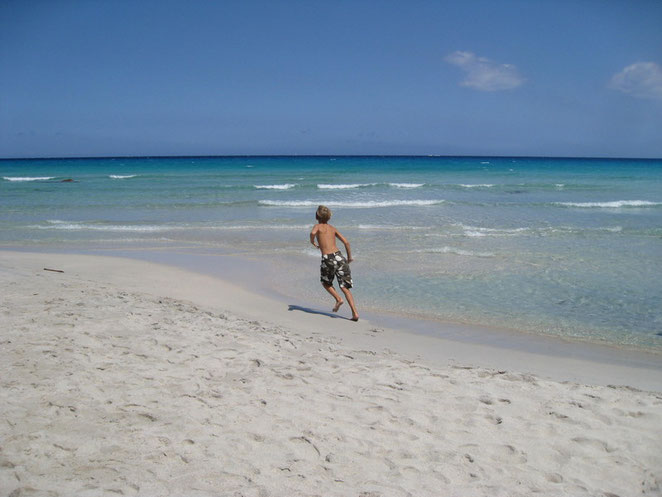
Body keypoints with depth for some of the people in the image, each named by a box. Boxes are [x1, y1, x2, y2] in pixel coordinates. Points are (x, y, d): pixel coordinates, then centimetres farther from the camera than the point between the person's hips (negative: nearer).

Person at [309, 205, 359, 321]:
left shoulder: (318, 226, 8)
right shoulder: (332, 228, 19)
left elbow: (313, 233, -18)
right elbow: (346, 242, 12)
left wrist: (313, 243, 3)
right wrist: (349, 257, 22)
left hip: (328, 259, -3)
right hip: (339, 256, 4)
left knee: (325, 282, 25)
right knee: (345, 288, 4)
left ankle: (338, 299, 3)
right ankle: (355, 313, -8)